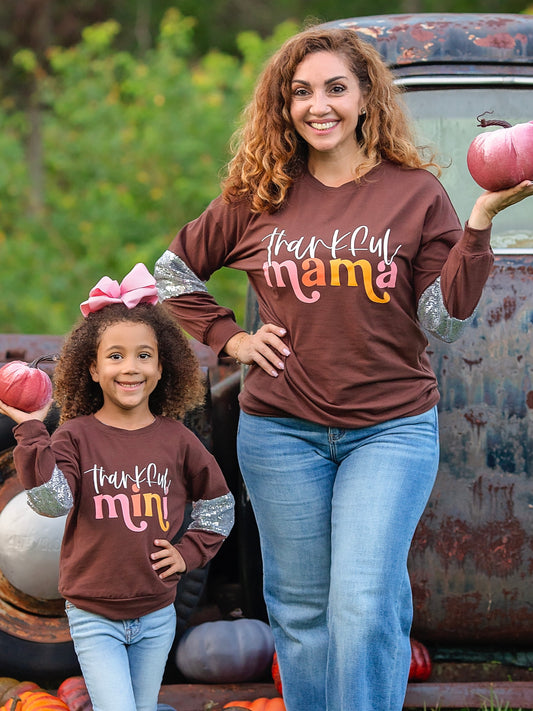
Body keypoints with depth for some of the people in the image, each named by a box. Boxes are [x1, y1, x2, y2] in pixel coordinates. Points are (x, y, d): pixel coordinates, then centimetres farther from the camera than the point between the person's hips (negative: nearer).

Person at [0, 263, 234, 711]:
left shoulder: (175, 440, 0)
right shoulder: (76, 437, -6)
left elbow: (218, 504, 15)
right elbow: (51, 500, -22)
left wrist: (189, 551, 4)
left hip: (156, 616, 3)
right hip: (94, 617, -3)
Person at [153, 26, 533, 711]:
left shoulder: (416, 191, -2)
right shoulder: (257, 198, 3)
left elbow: (444, 317, -5)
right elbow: (173, 272, 18)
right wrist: (229, 337, 6)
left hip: (391, 427, -2)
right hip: (281, 430, 2)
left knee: (365, 603, -12)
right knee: (301, 608, 9)